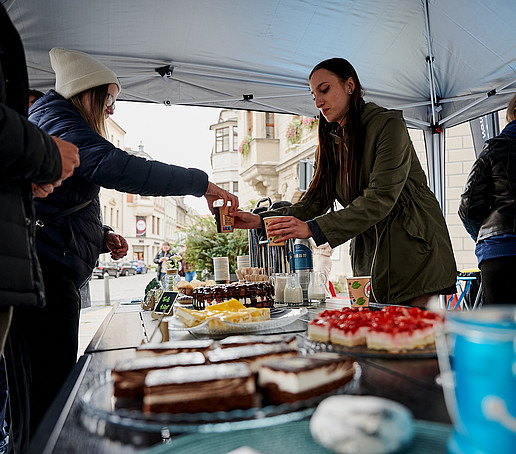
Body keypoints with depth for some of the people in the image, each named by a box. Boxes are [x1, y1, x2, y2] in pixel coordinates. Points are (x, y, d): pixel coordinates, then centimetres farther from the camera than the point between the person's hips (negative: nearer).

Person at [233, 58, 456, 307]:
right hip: (372, 261, 5)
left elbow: (381, 198, -22)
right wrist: (260, 220, -11)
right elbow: (316, 200, 3)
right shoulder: (331, 141, 10)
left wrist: (313, 228, -29)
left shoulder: (388, 124, -10)